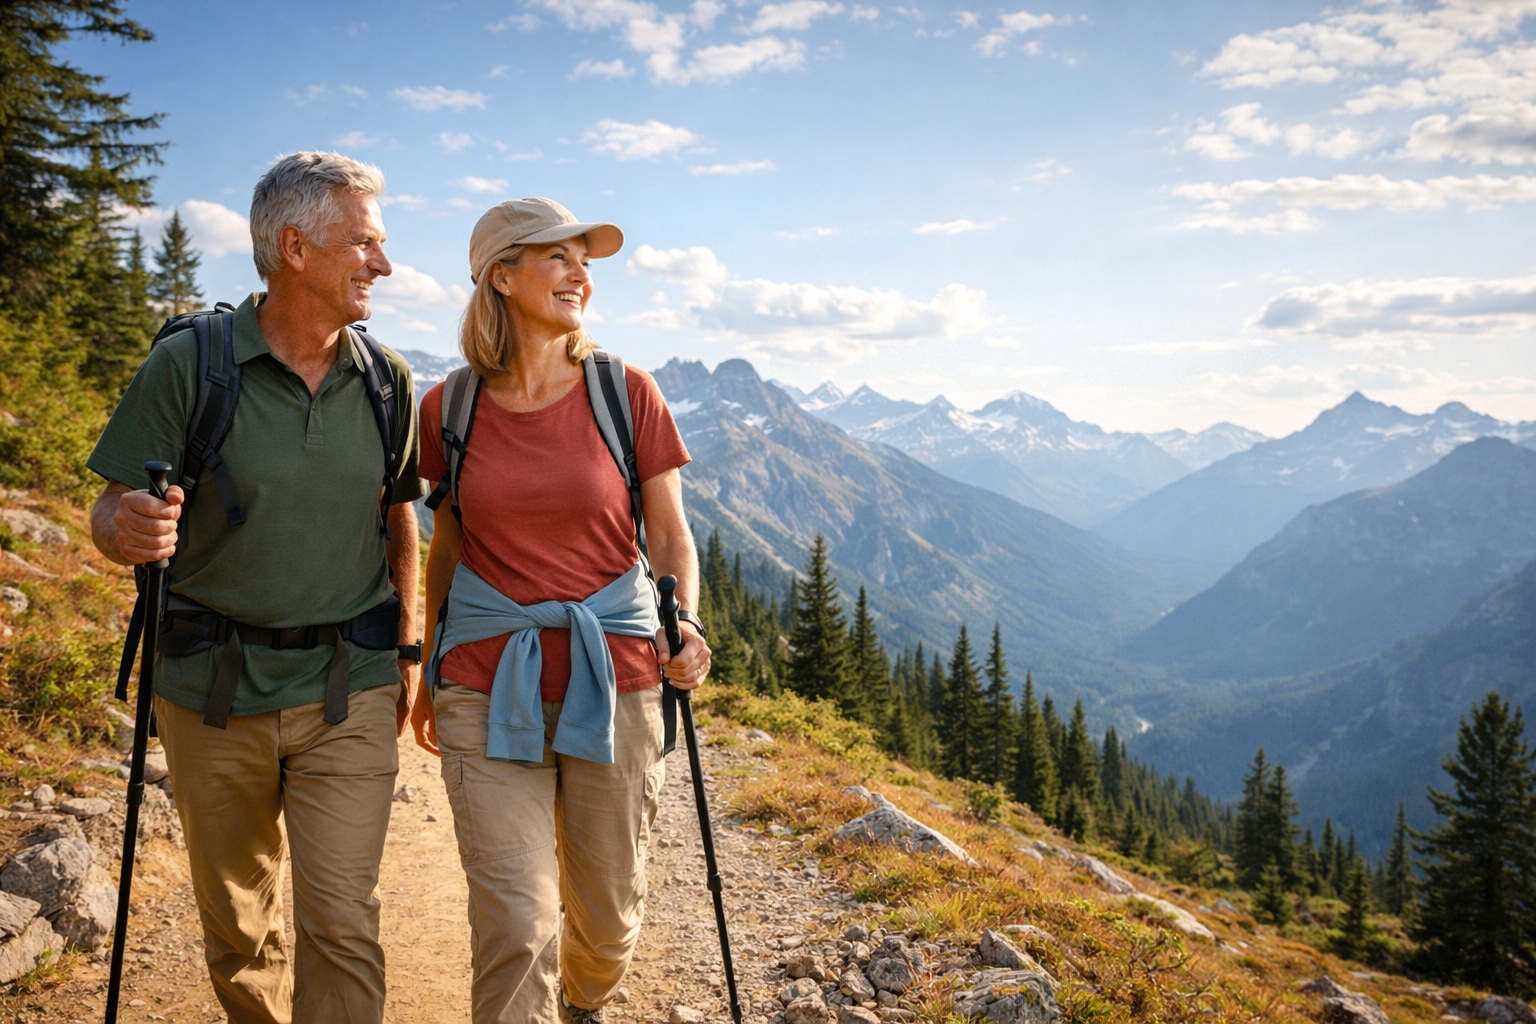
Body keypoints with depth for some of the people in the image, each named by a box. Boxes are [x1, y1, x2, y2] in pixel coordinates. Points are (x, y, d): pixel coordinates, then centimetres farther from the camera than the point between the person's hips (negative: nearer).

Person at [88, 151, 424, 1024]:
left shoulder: (388, 381, 1)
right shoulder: (188, 364, -8)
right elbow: (111, 516, -6)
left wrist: (407, 649, 9)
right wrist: (130, 529, -30)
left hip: (348, 691, 1)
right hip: (212, 686, 0)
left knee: (342, 921, -6)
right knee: (235, 919, 17)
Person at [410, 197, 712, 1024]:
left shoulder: (627, 394, -2)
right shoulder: (449, 408, 1)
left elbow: (670, 535, 2)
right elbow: (447, 545, 13)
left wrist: (686, 627, -17)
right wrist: (429, 668, 20)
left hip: (612, 677, 0)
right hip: (488, 685, 0)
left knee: (608, 914, 14)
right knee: (514, 923, -9)